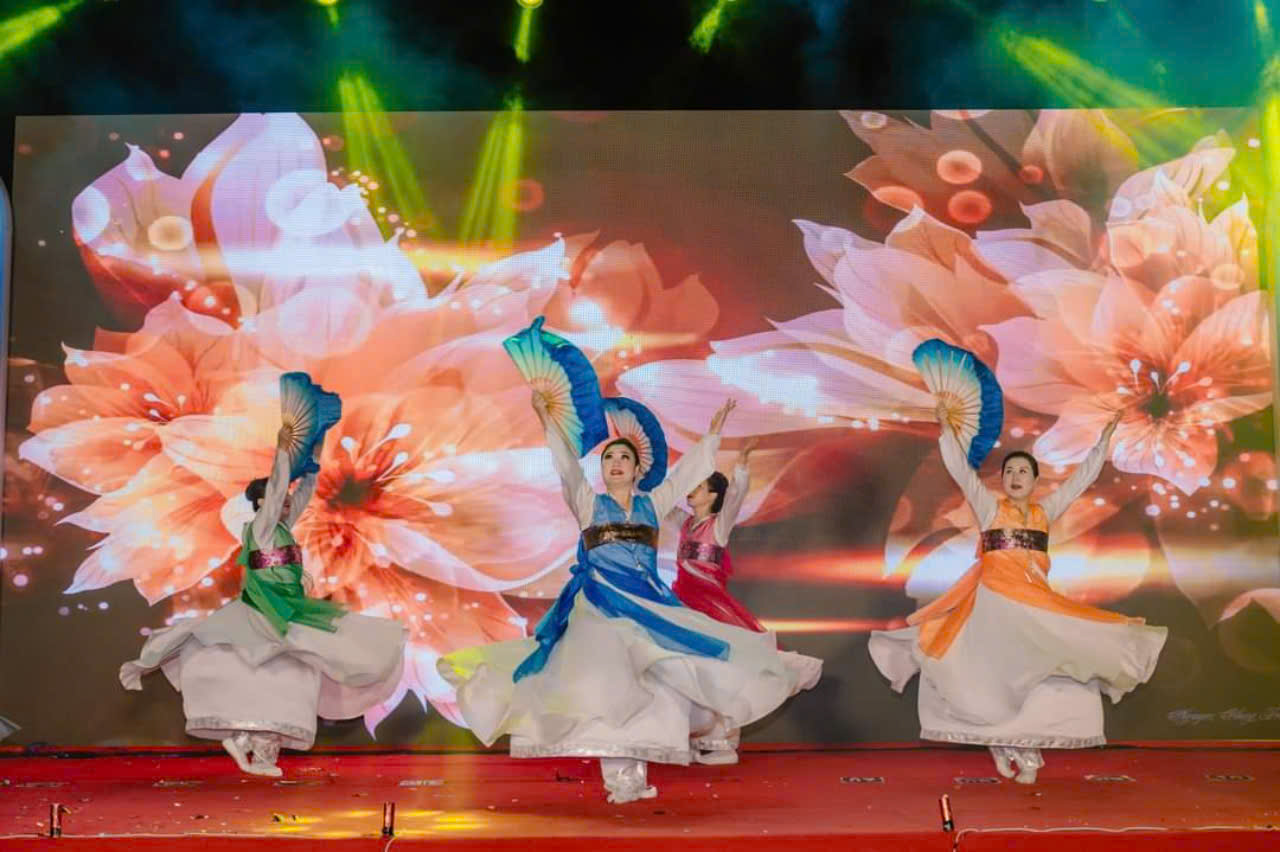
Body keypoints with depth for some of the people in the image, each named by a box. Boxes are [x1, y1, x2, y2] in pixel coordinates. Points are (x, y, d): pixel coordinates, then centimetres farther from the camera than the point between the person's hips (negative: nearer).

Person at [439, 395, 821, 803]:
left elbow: (687, 470, 18)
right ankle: (618, 778, -14)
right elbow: (567, 464, -1)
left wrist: (713, 432, 17)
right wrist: (546, 421, -12)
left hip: (648, 605, 3)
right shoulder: (588, 503, 10)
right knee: (605, 685, -16)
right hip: (599, 607, -3)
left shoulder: (653, 503, 16)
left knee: (655, 687, -8)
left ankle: (636, 774, -5)